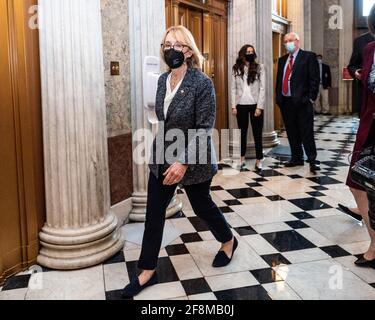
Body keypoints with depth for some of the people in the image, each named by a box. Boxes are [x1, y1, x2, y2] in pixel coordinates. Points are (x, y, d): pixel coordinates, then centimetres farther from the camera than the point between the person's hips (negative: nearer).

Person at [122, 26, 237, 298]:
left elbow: (205, 129, -19)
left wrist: (184, 163, -25)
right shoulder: (163, 80, 3)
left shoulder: (202, 83, -17)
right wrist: (162, 153, 17)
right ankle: (148, 272, 20)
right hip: (162, 159, 6)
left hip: (194, 160, -6)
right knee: (154, 212, 6)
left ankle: (229, 241, 45)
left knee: (202, 205, 14)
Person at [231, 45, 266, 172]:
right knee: (242, 132, 9)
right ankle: (242, 158, 21)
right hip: (241, 105, 2)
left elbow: (262, 88, -4)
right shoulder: (237, 69, 5)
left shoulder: (259, 67, -1)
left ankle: (259, 160, 9)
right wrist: (233, 106, -2)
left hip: (255, 104, -2)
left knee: (257, 133, 2)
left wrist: (259, 106, -11)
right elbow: (233, 88, 6)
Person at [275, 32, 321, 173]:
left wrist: (311, 98, -11)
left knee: (307, 132, -5)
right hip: (285, 102, 6)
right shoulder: (282, 60, 17)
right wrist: (278, 97, 9)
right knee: (292, 133, 11)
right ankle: (297, 158, 21)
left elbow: (314, 79, -6)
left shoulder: (309, 56, -1)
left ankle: (312, 160, 3)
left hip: (302, 101, -6)